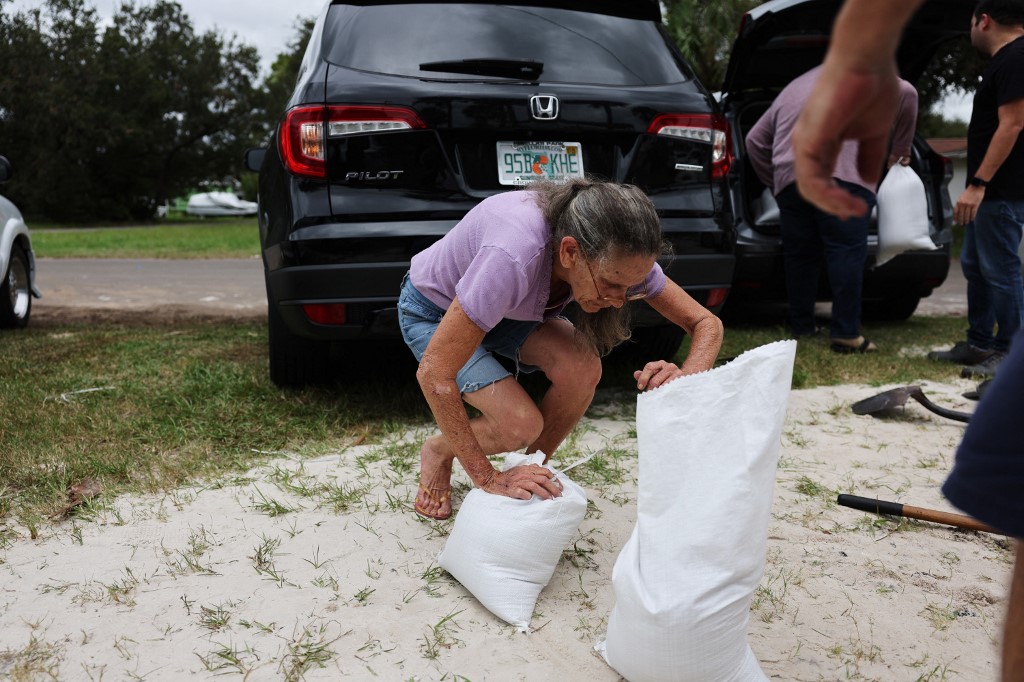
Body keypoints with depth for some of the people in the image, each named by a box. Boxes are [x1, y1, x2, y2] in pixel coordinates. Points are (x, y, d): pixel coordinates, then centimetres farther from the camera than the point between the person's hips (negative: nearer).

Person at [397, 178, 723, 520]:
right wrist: (487, 479, -33)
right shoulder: (514, 257, -44)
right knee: (521, 425, -24)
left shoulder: (613, 257, -26)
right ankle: (437, 452, 10)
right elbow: (433, 373, -39)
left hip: (509, 307, 5)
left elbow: (706, 323, -14)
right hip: (433, 310, -5)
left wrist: (685, 377, -37)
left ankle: (531, 470, 3)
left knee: (582, 368, -24)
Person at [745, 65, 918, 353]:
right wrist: (901, 149, 19)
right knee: (847, 252, -6)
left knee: (799, 254, 11)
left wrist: (773, 182, 31)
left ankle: (802, 328, 17)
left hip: (791, 177, 4)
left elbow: (755, 139, 28)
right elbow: (905, 92, 10)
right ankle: (846, 334, -11)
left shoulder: (790, 91, 33)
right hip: (845, 174, -4)